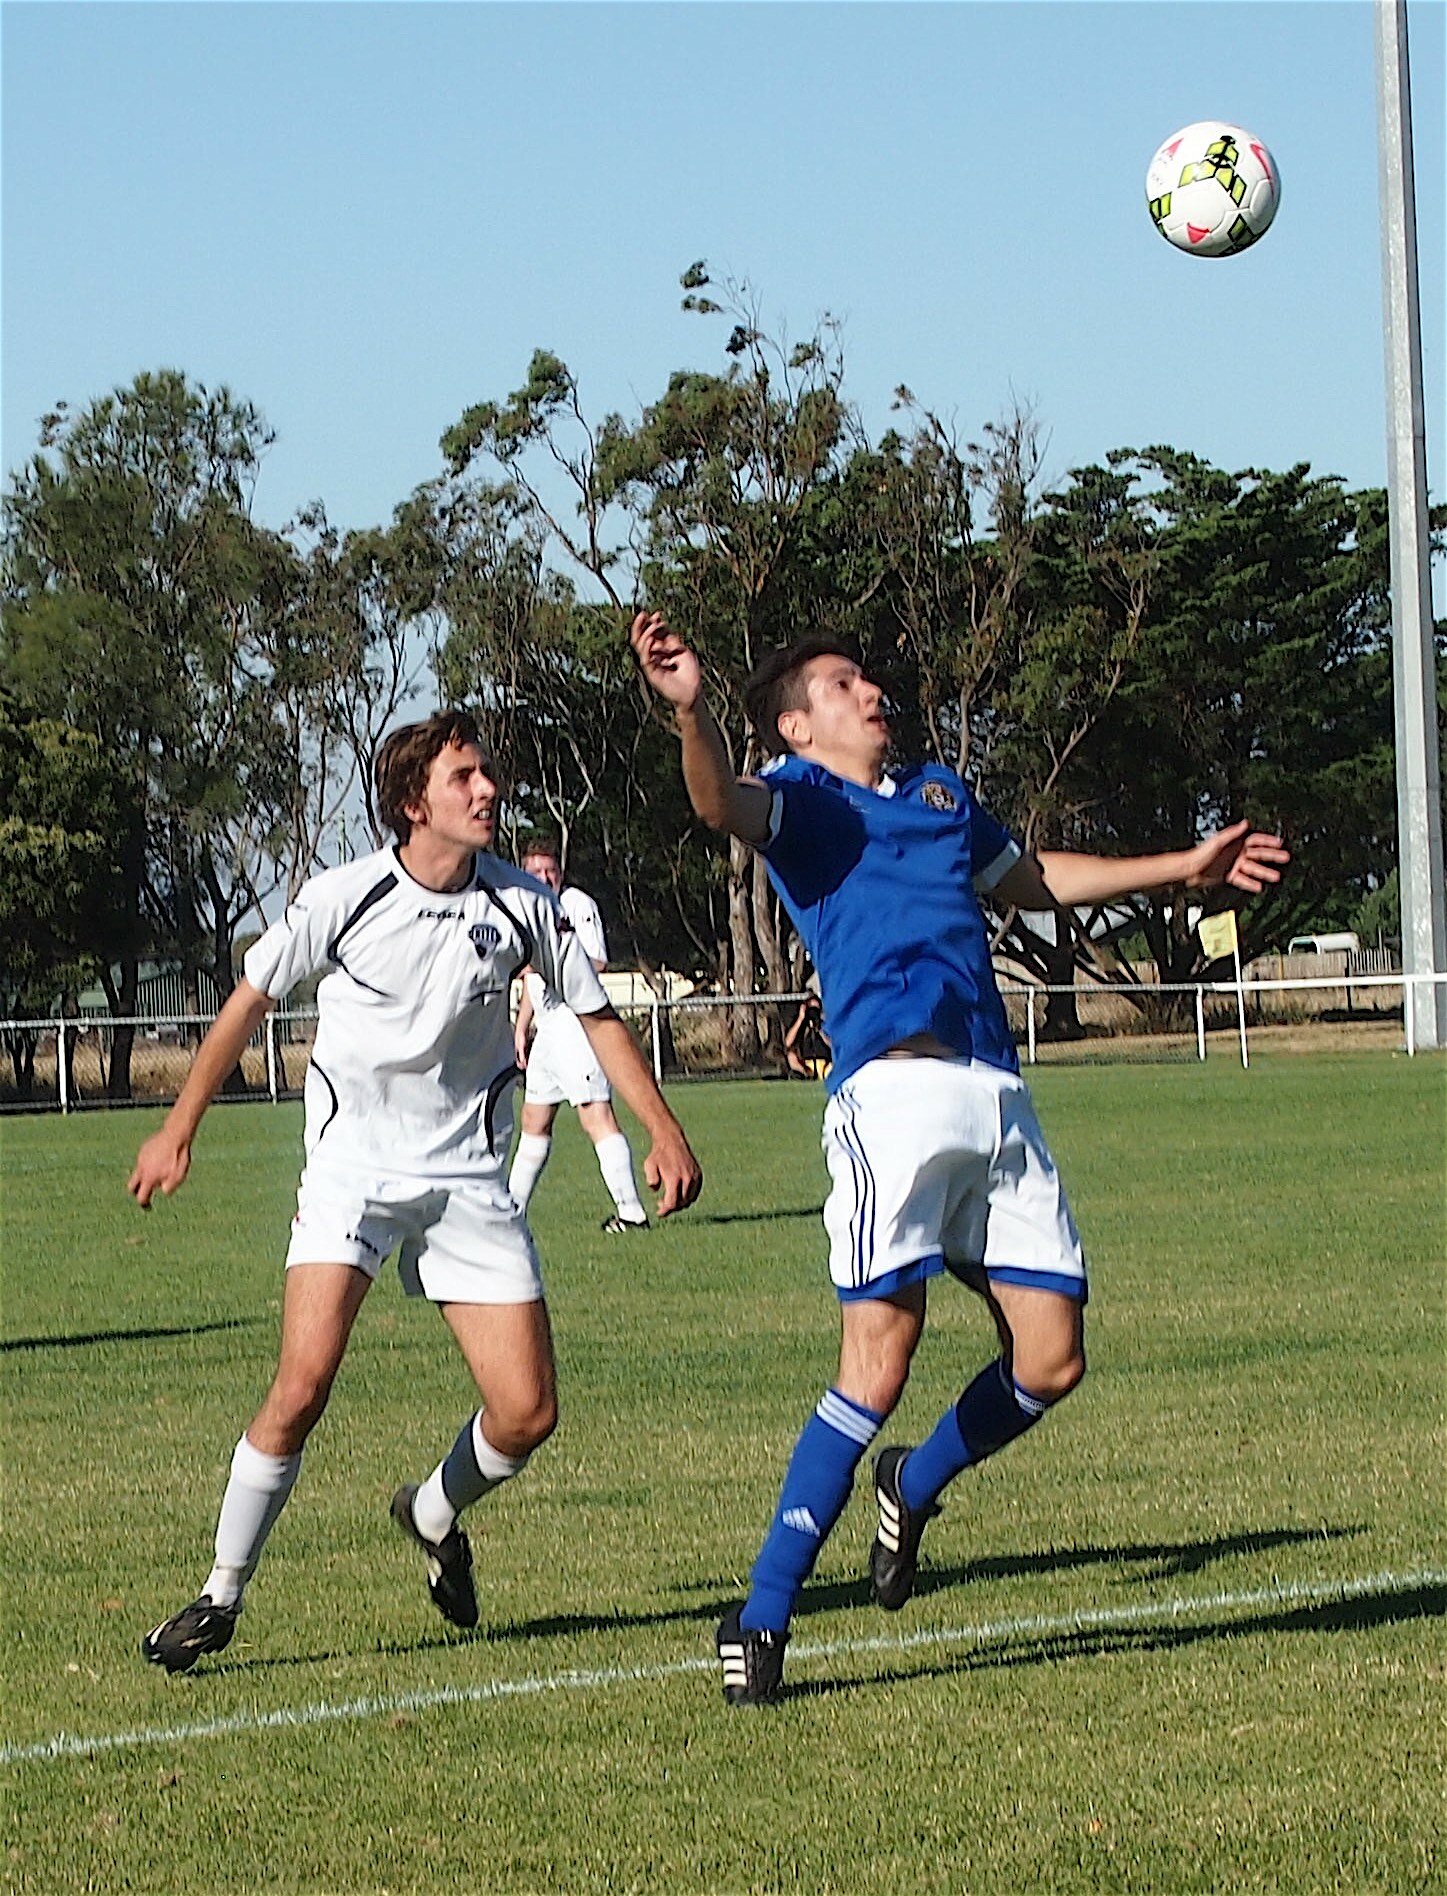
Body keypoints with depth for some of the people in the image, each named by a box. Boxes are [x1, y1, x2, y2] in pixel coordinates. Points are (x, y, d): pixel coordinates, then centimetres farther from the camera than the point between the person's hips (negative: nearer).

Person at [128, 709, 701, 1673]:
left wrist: (664, 1130, 1)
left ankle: (434, 1514, 28)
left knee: (527, 1413, -5)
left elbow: (597, 1013, 9)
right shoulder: (345, 897, -9)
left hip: (469, 1177, 3)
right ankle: (222, 1596, -5)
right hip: (351, 1168, -3)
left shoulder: (522, 904, -4)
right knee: (303, 1386, -20)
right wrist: (179, 1129, 5)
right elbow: (250, 1002, 3)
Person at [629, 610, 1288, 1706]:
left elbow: (1034, 879, 45)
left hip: (999, 1099, 7)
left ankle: (915, 1490, 30)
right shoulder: (801, 796, 7)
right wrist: (691, 711, -37)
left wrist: (1182, 870, 48)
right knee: (880, 1363, -15)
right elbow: (723, 806, -16)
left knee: (1050, 1359, 2)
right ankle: (762, 1621, -9)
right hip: (894, 1090, -7)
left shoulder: (940, 795, 29)